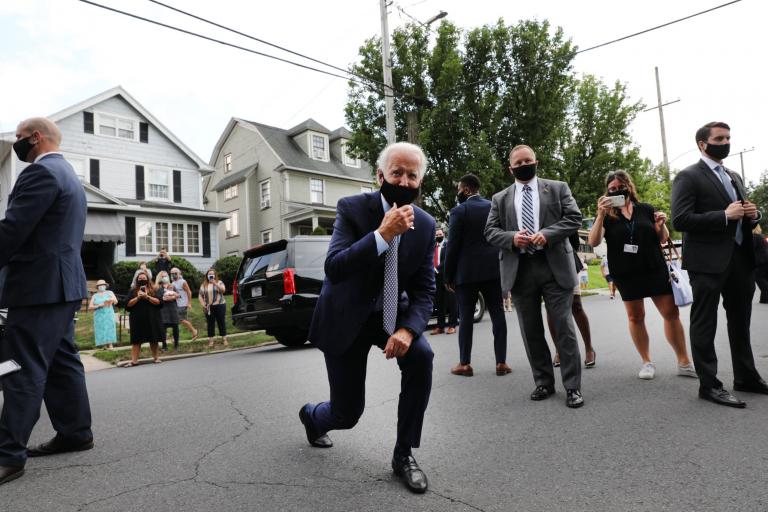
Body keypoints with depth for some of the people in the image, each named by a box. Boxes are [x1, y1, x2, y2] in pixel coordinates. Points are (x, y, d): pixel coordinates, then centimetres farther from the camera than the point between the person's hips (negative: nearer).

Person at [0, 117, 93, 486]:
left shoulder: (41, 172, -11)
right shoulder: (68, 175, 21)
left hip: (39, 286, -10)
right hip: (62, 283, 10)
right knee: (62, 363, 13)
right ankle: (75, 433, 20)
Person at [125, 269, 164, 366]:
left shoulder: (153, 290, 7)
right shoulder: (133, 291, 8)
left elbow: (158, 302, -5)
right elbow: (128, 304, -1)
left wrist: (147, 297, -15)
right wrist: (137, 297, -14)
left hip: (151, 318, 0)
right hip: (137, 319, 0)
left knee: (153, 339, 4)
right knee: (136, 340, 0)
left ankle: (155, 357, 14)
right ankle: (134, 360, 1)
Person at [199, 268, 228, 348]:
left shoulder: (219, 282, 7)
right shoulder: (204, 285, 11)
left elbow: (223, 290, -11)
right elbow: (200, 296, 9)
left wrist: (215, 283, -20)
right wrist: (202, 304, -6)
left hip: (219, 305, -1)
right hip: (208, 307, 1)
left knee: (222, 322, 0)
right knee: (210, 324, 1)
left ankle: (224, 340, 6)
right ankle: (210, 341, 5)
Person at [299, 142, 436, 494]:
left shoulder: (425, 224, -7)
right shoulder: (352, 208, -18)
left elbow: (424, 289, -7)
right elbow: (333, 269, -30)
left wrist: (407, 329, -25)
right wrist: (383, 233, -38)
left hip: (391, 313, 3)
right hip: (346, 316, -3)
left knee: (421, 356, -27)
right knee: (346, 414, 2)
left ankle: (404, 454, -5)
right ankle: (311, 415, 42)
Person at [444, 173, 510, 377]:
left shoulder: (459, 210, -7)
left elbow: (453, 246, -8)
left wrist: (448, 276, -1)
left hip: (467, 271, -3)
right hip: (493, 269, 4)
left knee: (466, 317, 3)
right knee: (497, 314, 6)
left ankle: (464, 364, 8)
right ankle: (501, 362, 8)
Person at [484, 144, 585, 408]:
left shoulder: (558, 188, 10)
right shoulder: (500, 198, 14)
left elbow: (574, 218, 1)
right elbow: (490, 231, 7)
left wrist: (547, 234, -15)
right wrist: (512, 237, -13)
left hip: (554, 266, -2)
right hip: (519, 270, 2)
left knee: (564, 327, -1)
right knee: (531, 331, 8)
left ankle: (573, 386, 9)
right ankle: (544, 382, 22)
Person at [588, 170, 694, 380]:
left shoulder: (646, 209, 5)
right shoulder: (607, 216, 1)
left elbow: (662, 239, 11)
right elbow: (593, 242, -13)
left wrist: (661, 225, -12)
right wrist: (601, 215, -24)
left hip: (655, 269, 1)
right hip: (626, 274, -1)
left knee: (671, 313, 0)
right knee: (635, 317, 7)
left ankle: (684, 363, 13)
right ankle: (647, 362, 20)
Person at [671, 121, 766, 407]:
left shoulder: (734, 177, 18)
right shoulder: (688, 176, -7)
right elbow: (680, 220, -19)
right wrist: (725, 216, -21)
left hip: (740, 257, 8)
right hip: (709, 261, -8)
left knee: (741, 322, 17)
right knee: (705, 324, 0)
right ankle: (708, 385, 7)